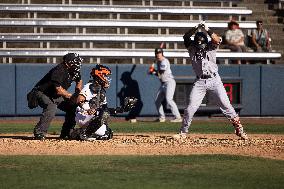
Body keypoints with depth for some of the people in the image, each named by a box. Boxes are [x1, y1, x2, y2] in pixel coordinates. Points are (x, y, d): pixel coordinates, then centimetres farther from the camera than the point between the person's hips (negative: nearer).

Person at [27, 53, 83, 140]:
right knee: (51, 108, -35)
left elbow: (79, 81, 20)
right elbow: (58, 89, -35)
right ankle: (39, 133, -31)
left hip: (56, 96, 9)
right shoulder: (59, 71, -30)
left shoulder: (74, 71, -2)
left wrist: (78, 92, 4)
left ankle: (65, 134, 8)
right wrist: (71, 96, -27)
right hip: (42, 93, -9)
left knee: (73, 106, 1)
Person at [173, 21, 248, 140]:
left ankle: (239, 129, 4)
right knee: (191, 108, -7)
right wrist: (196, 28, -20)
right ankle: (183, 132, 3)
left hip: (214, 80, -1)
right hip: (200, 82, 1)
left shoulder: (210, 48, 4)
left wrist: (207, 30, -23)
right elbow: (186, 37, -9)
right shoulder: (192, 48, 5)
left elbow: (217, 40, -16)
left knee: (225, 105, -3)